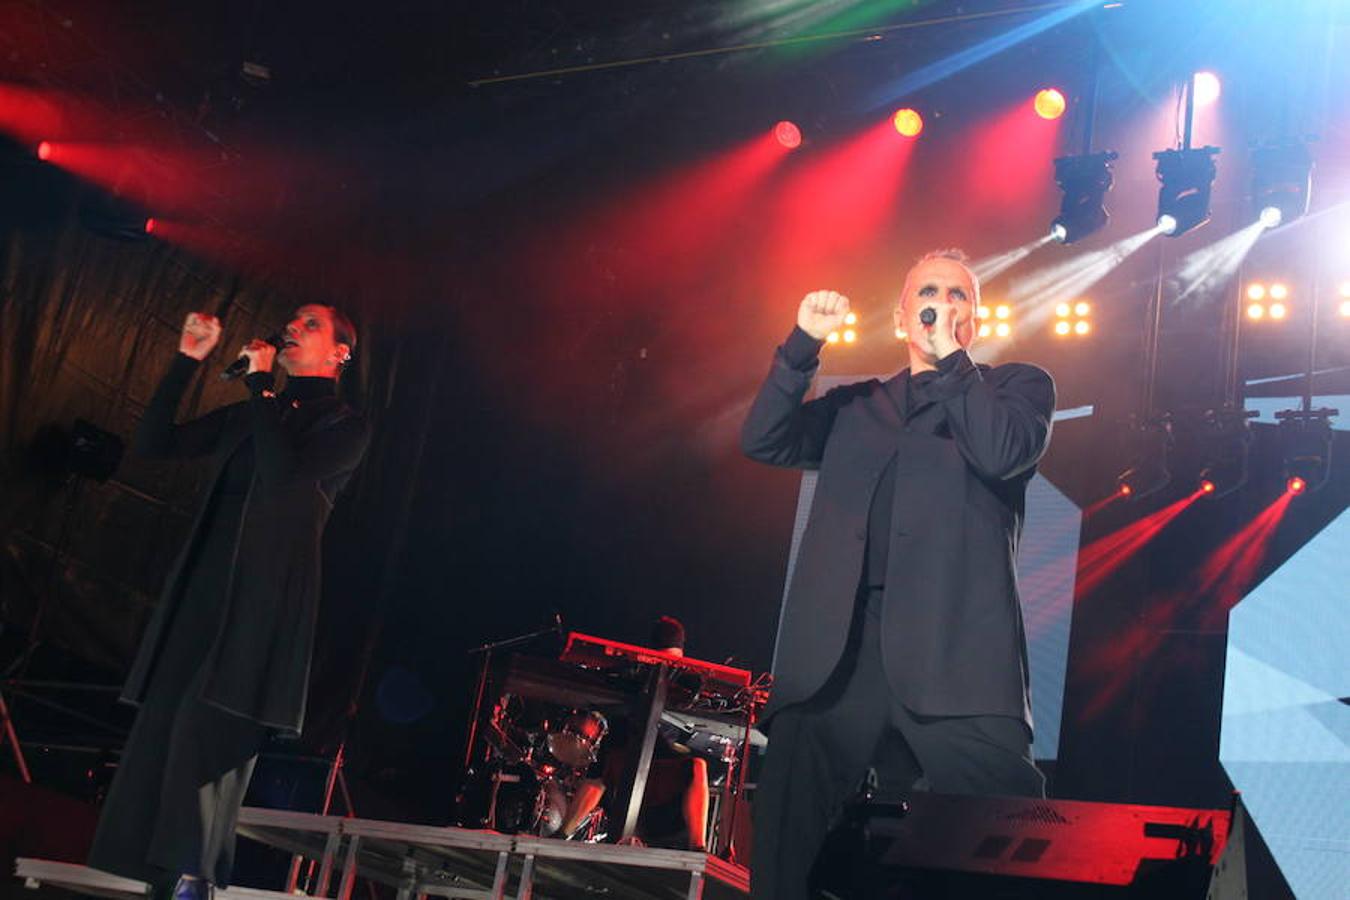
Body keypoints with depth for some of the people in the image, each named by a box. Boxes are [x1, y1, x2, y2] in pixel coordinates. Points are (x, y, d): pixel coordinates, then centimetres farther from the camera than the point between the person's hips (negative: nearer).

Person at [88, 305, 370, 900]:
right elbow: (153, 444, 16)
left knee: (209, 731, -19)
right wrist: (187, 361, 11)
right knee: (161, 731, -1)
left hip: (266, 596, -6)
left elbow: (284, 475, -15)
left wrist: (261, 383, -6)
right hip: (205, 587, 6)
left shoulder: (344, 426, 4)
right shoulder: (249, 416, 22)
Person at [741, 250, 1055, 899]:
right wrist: (803, 343, 5)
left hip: (955, 649, -3)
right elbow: (763, 442, 14)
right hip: (841, 649, 3)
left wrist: (950, 357, 2)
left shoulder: (1016, 385, 18)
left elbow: (1004, 452, -3)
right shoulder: (856, 405, 26)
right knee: (785, 837, -3)